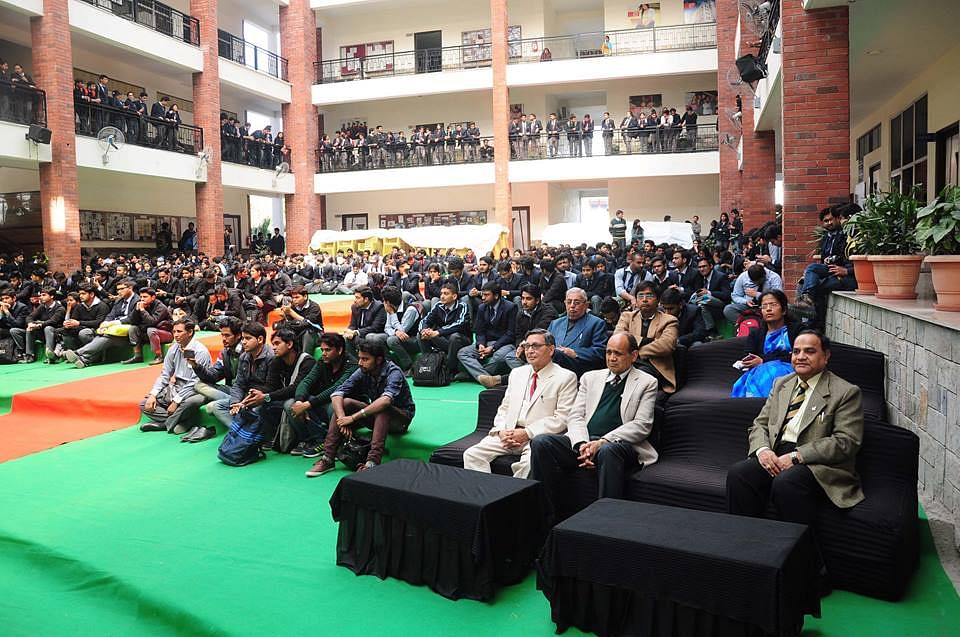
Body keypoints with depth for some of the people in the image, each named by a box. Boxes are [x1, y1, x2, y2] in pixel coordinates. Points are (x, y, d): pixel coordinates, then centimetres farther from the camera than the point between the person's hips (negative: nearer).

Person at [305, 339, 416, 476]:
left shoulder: (393, 372, -25)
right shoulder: (362, 372, -9)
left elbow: (386, 400, -43)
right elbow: (337, 393, -16)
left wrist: (353, 417, -44)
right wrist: (342, 418, -34)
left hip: (402, 416, -5)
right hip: (376, 416, 5)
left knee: (382, 409, -37)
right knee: (344, 402, -15)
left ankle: (372, 462, -43)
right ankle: (328, 458, -19)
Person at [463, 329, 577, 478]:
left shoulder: (566, 378, 0)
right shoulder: (517, 373, 19)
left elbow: (562, 419, -8)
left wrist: (527, 433, -15)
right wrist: (501, 431, -3)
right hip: (508, 434, 5)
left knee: (528, 464, -35)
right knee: (472, 455, -15)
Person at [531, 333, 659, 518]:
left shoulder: (647, 383, 9)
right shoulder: (590, 377, 21)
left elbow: (642, 426, -2)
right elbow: (576, 417, 11)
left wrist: (602, 442, -15)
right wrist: (582, 445, -11)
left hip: (618, 444, -4)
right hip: (584, 441, 4)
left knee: (608, 451, -40)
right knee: (541, 442, -22)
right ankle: (552, 516, -14)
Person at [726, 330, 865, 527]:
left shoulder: (846, 392, 2)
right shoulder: (781, 384, 21)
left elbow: (846, 442, -9)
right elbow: (759, 425, 18)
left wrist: (796, 456, -17)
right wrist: (762, 449, -6)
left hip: (819, 465, -5)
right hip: (775, 457, 5)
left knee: (785, 482, -36)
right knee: (737, 473, -23)